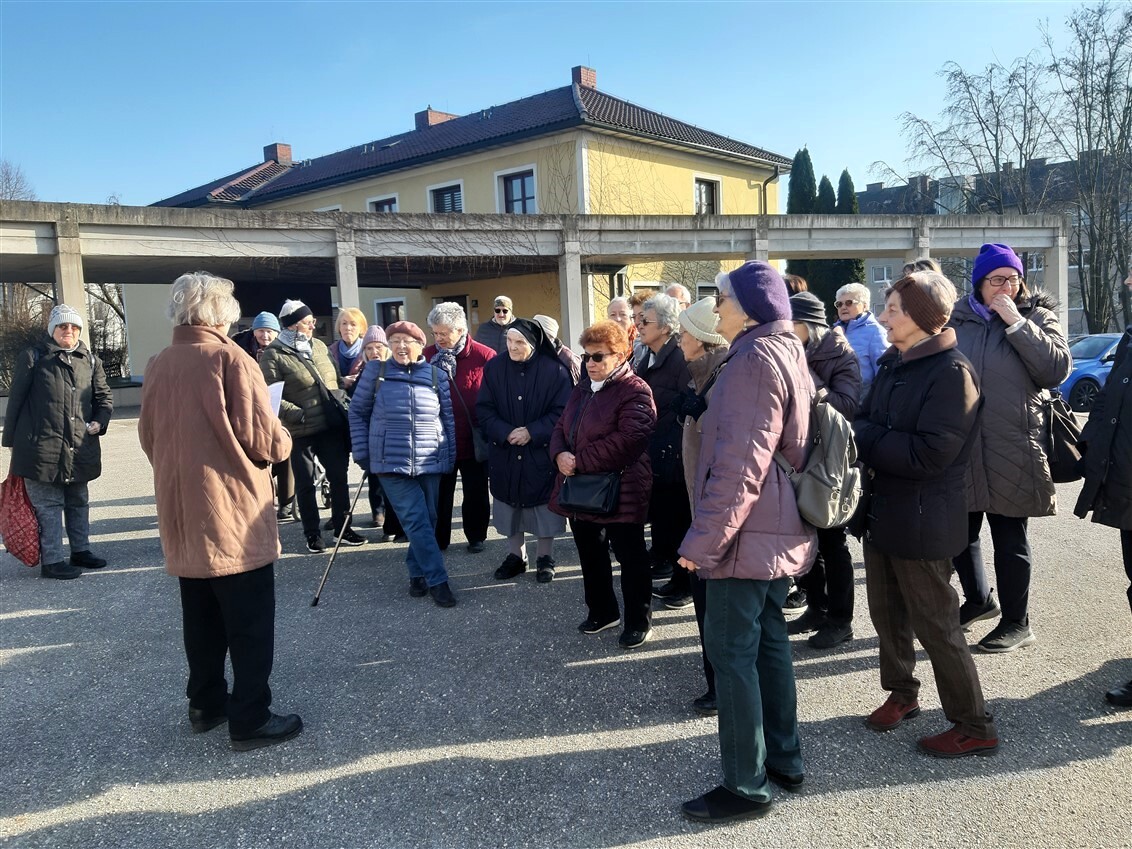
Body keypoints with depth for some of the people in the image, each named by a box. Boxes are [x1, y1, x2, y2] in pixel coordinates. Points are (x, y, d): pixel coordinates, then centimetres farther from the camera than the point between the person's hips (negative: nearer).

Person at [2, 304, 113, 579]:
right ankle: (51, 561, 8)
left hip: (80, 450, 5)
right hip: (42, 448, -5)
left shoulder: (90, 360, 10)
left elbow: (103, 396, 19)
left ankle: (80, 550, 30)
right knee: (48, 505, 0)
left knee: (79, 502, 16)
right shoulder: (33, 357, -2)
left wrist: (99, 422, 0)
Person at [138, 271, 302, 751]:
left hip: (181, 517, 7)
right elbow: (267, 443, -16)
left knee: (201, 620, 19)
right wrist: (283, 440, 5)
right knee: (250, 626, 3)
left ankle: (205, 705, 31)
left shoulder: (157, 367, 4)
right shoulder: (230, 360, -14)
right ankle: (250, 721, 9)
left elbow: (149, 440, 11)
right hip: (234, 517, -6)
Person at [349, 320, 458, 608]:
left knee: (426, 521, 9)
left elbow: (449, 419, 8)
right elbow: (357, 412, 6)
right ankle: (437, 580, -4)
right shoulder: (375, 371, 1)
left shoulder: (437, 376, 4)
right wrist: (362, 453, 1)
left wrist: (451, 459, 5)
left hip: (430, 463, 2)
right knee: (417, 521, -9)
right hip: (392, 463, -2)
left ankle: (417, 573, 27)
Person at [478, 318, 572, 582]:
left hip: (541, 453, -2)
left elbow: (562, 411, -9)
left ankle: (545, 558, 23)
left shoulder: (554, 371, -10)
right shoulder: (494, 368, -2)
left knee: (544, 508, 6)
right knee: (509, 506, 12)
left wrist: (532, 432, -17)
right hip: (505, 454, 3)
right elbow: (484, 409, -2)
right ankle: (515, 556, 28)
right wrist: (505, 433, -16)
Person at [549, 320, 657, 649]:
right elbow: (561, 428, 13)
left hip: (619, 492, -8)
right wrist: (560, 454, -10)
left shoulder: (635, 391, -14)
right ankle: (601, 611, 38)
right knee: (590, 554, 20)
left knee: (630, 557, 5)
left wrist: (579, 461, -21)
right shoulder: (582, 389, 14)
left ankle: (638, 621, 21)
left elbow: (626, 442, -25)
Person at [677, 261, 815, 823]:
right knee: (768, 638, 17)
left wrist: (704, 539, -21)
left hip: (747, 532, -10)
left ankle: (747, 784, 7)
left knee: (731, 649, -3)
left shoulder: (754, 359, -17)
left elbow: (739, 464, -24)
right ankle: (784, 758, 29)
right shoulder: (788, 354, 14)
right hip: (779, 529, 10)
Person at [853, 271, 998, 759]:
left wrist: (865, 438, -16)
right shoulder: (891, 363, 8)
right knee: (886, 613, 19)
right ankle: (901, 693, 40)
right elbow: (868, 419, 9)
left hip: (921, 521, -8)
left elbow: (929, 453, -24)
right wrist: (865, 437, -13)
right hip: (882, 511, 8)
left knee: (936, 626, 3)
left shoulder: (952, 372, -17)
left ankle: (974, 727, 19)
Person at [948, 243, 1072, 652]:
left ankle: (1017, 622, 21)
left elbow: (1058, 369, -14)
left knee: (1009, 538, 5)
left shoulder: (1036, 317, 0)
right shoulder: (957, 319, 5)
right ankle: (979, 599, 38)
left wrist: (1017, 323, -17)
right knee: (961, 532, 15)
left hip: (1012, 451, -3)